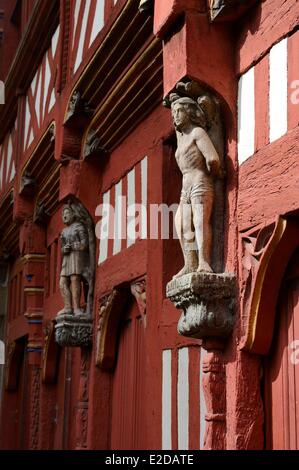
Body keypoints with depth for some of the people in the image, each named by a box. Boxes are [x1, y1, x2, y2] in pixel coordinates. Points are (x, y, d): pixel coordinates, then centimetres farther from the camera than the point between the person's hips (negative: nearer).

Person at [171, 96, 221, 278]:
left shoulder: (198, 132, -2)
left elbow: (212, 158, -14)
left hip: (200, 184, -8)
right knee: (184, 226, -7)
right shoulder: (180, 135, 23)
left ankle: (204, 263, -35)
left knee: (200, 221, -22)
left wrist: (215, 174, 1)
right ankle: (190, 264, -14)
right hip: (186, 188, 8)